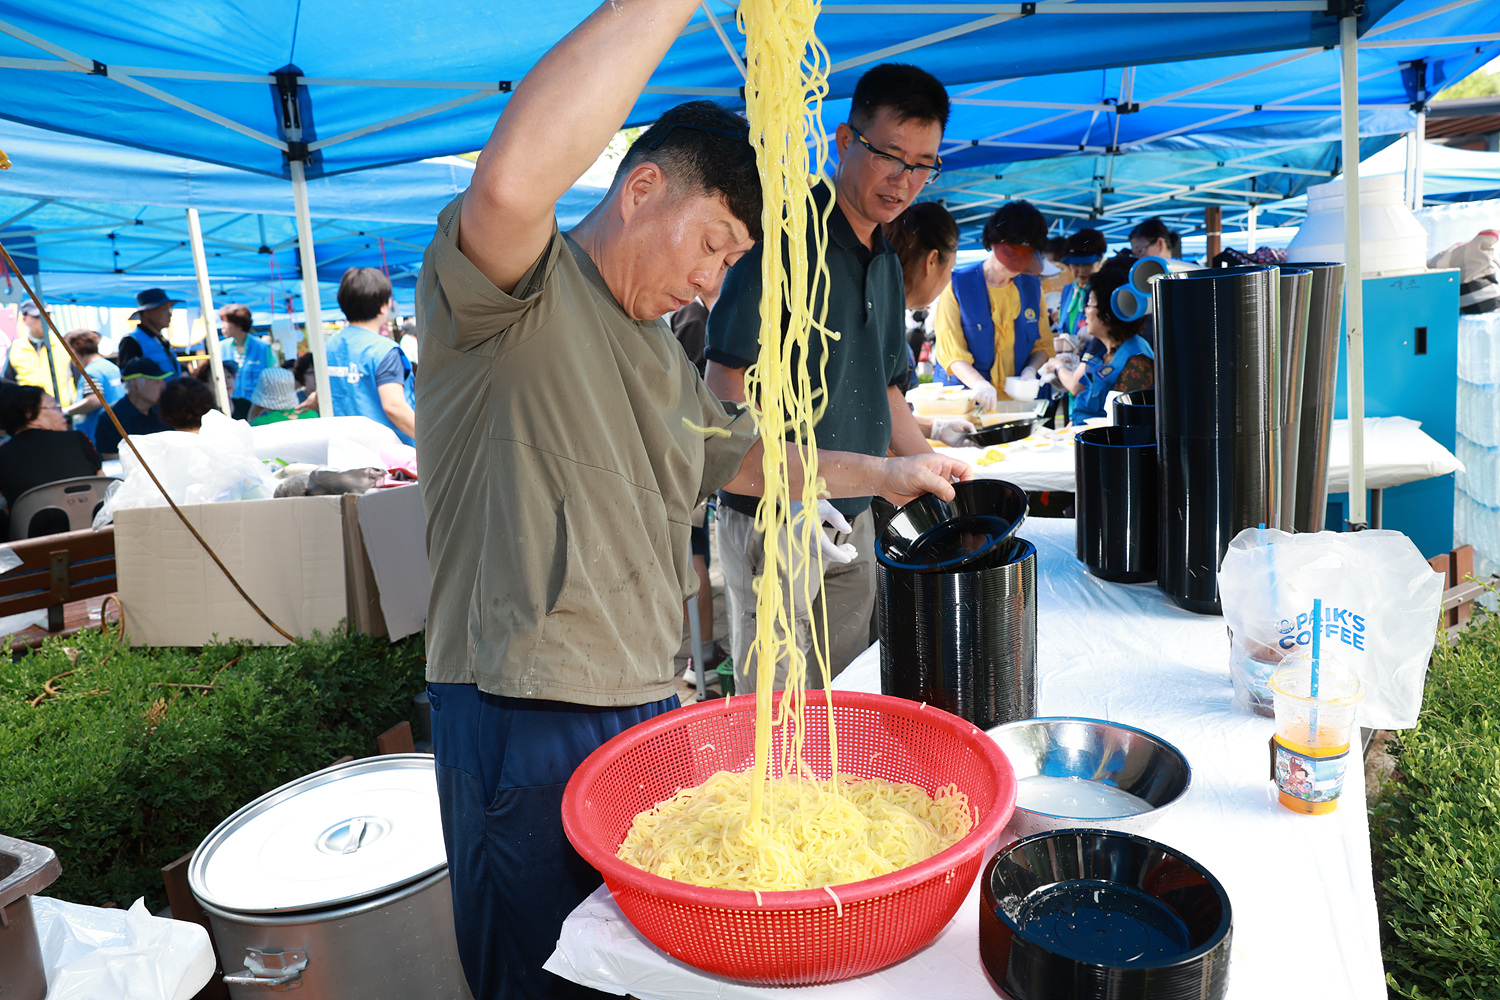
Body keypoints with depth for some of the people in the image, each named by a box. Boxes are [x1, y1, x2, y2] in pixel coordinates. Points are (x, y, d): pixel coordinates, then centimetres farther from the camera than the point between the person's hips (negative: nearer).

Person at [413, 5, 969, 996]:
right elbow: (512, 182, -35)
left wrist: (885, 473, 28)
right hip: (523, 727, -8)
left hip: (650, 709, 8)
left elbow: (742, 454, 31)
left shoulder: (665, 354, 17)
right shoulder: (517, 295, -11)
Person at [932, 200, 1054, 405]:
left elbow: (1043, 344, 19)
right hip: (966, 399, -3)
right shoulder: (958, 284, -2)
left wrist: (1031, 369, -3)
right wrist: (977, 383, -25)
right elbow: (950, 350, -8)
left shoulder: (1032, 286, 13)